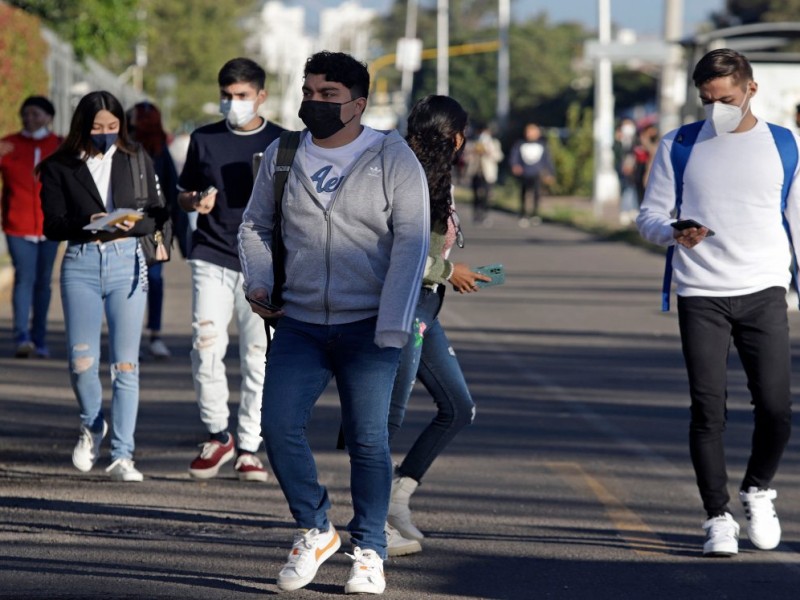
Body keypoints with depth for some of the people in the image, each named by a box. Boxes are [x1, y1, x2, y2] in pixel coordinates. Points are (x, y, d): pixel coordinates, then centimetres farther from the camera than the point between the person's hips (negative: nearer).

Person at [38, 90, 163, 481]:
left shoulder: (136, 160, 8)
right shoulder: (59, 167, 4)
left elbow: (156, 214, 8)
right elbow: (53, 225, -2)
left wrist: (133, 223, -14)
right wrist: (88, 224, -20)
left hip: (127, 262, 0)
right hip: (80, 264, 0)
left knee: (125, 364, -6)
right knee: (81, 361, -6)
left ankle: (122, 456, -3)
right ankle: (92, 425, 25)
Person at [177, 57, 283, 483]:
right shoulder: (204, 140, 11)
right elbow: (183, 195, 18)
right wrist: (196, 202, -4)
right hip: (211, 259, 1)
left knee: (259, 357, -2)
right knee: (205, 350, -7)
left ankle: (248, 448, 8)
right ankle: (217, 436, 12)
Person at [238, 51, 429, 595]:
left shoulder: (393, 159, -3)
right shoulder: (281, 157, 8)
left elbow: (411, 243, -8)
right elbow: (255, 224, 22)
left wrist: (390, 330, -15)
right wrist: (259, 283, 4)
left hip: (367, 327, -3)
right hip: (299, 325, 3)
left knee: (367, 440, -1)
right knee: (279, 427, -9)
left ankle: (369, 552, 13)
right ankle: (315, 530, 11)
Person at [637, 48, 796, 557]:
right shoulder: (678, 146, 7)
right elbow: (650, 215, 7)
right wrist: (674, 233, -16)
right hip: (701, 295, 0)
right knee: (708, 410, -5)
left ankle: (758, 492, 22)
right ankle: (718, 517, 5)